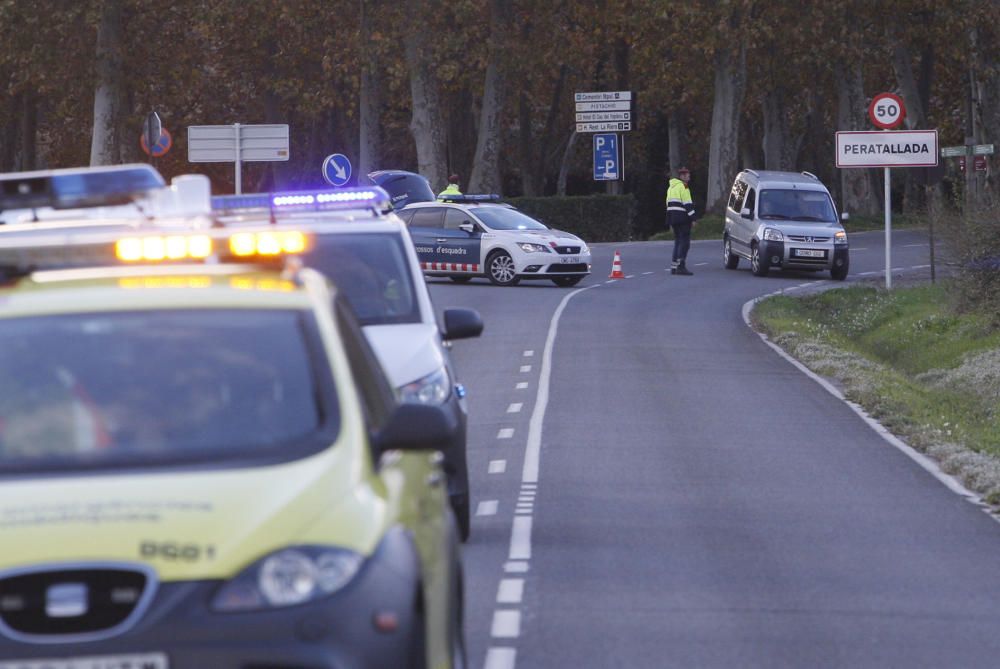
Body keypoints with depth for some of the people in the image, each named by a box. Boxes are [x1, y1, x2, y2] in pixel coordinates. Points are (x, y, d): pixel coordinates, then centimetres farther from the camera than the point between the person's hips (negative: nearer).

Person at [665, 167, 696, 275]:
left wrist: (670, 220, 22)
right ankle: (681, 266, -14)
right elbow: (687, 204, -16)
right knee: (685, 242, -8)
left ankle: (674, 266, 13)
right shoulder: (683, 187, -10)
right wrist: (692, 218, -15)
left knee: (678, 241, 15)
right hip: (682, 218, -9)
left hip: (672, 217, 9)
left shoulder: (671, 187, 19)